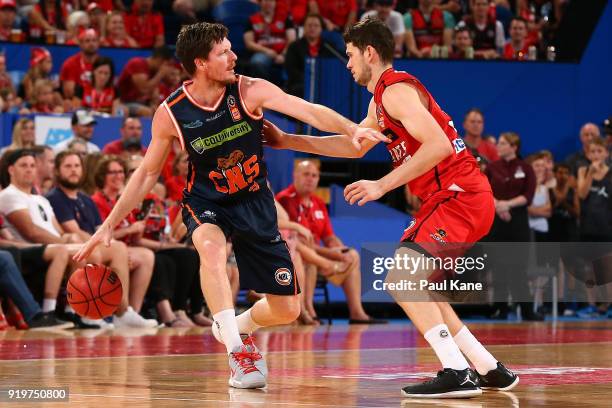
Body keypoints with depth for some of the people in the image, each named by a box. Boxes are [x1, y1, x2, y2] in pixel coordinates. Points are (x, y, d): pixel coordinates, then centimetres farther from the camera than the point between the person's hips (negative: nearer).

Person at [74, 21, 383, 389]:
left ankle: (237, 326, 35)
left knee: (287, 310, 0)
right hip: (206, 203, -2)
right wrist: (109, 225, -4)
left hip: (255, 201, 2)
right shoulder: (171, 114, -14)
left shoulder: (250, 91, -16)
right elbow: (148, 173, -1)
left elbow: (310, 111, -25)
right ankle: (237, 350, -33)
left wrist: (352, 129, -43)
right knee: (211, 247, -40)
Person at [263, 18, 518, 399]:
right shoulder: (381, 100, 20)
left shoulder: (397, 90, -12)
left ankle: (457, 373, -24)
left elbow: (438, 145, -25)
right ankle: (489, 370, 18)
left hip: (460, 197, -11)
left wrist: (382, 185, -25)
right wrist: (286, 141, 32)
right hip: (456, 198, 11)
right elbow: (354, 146, 35)